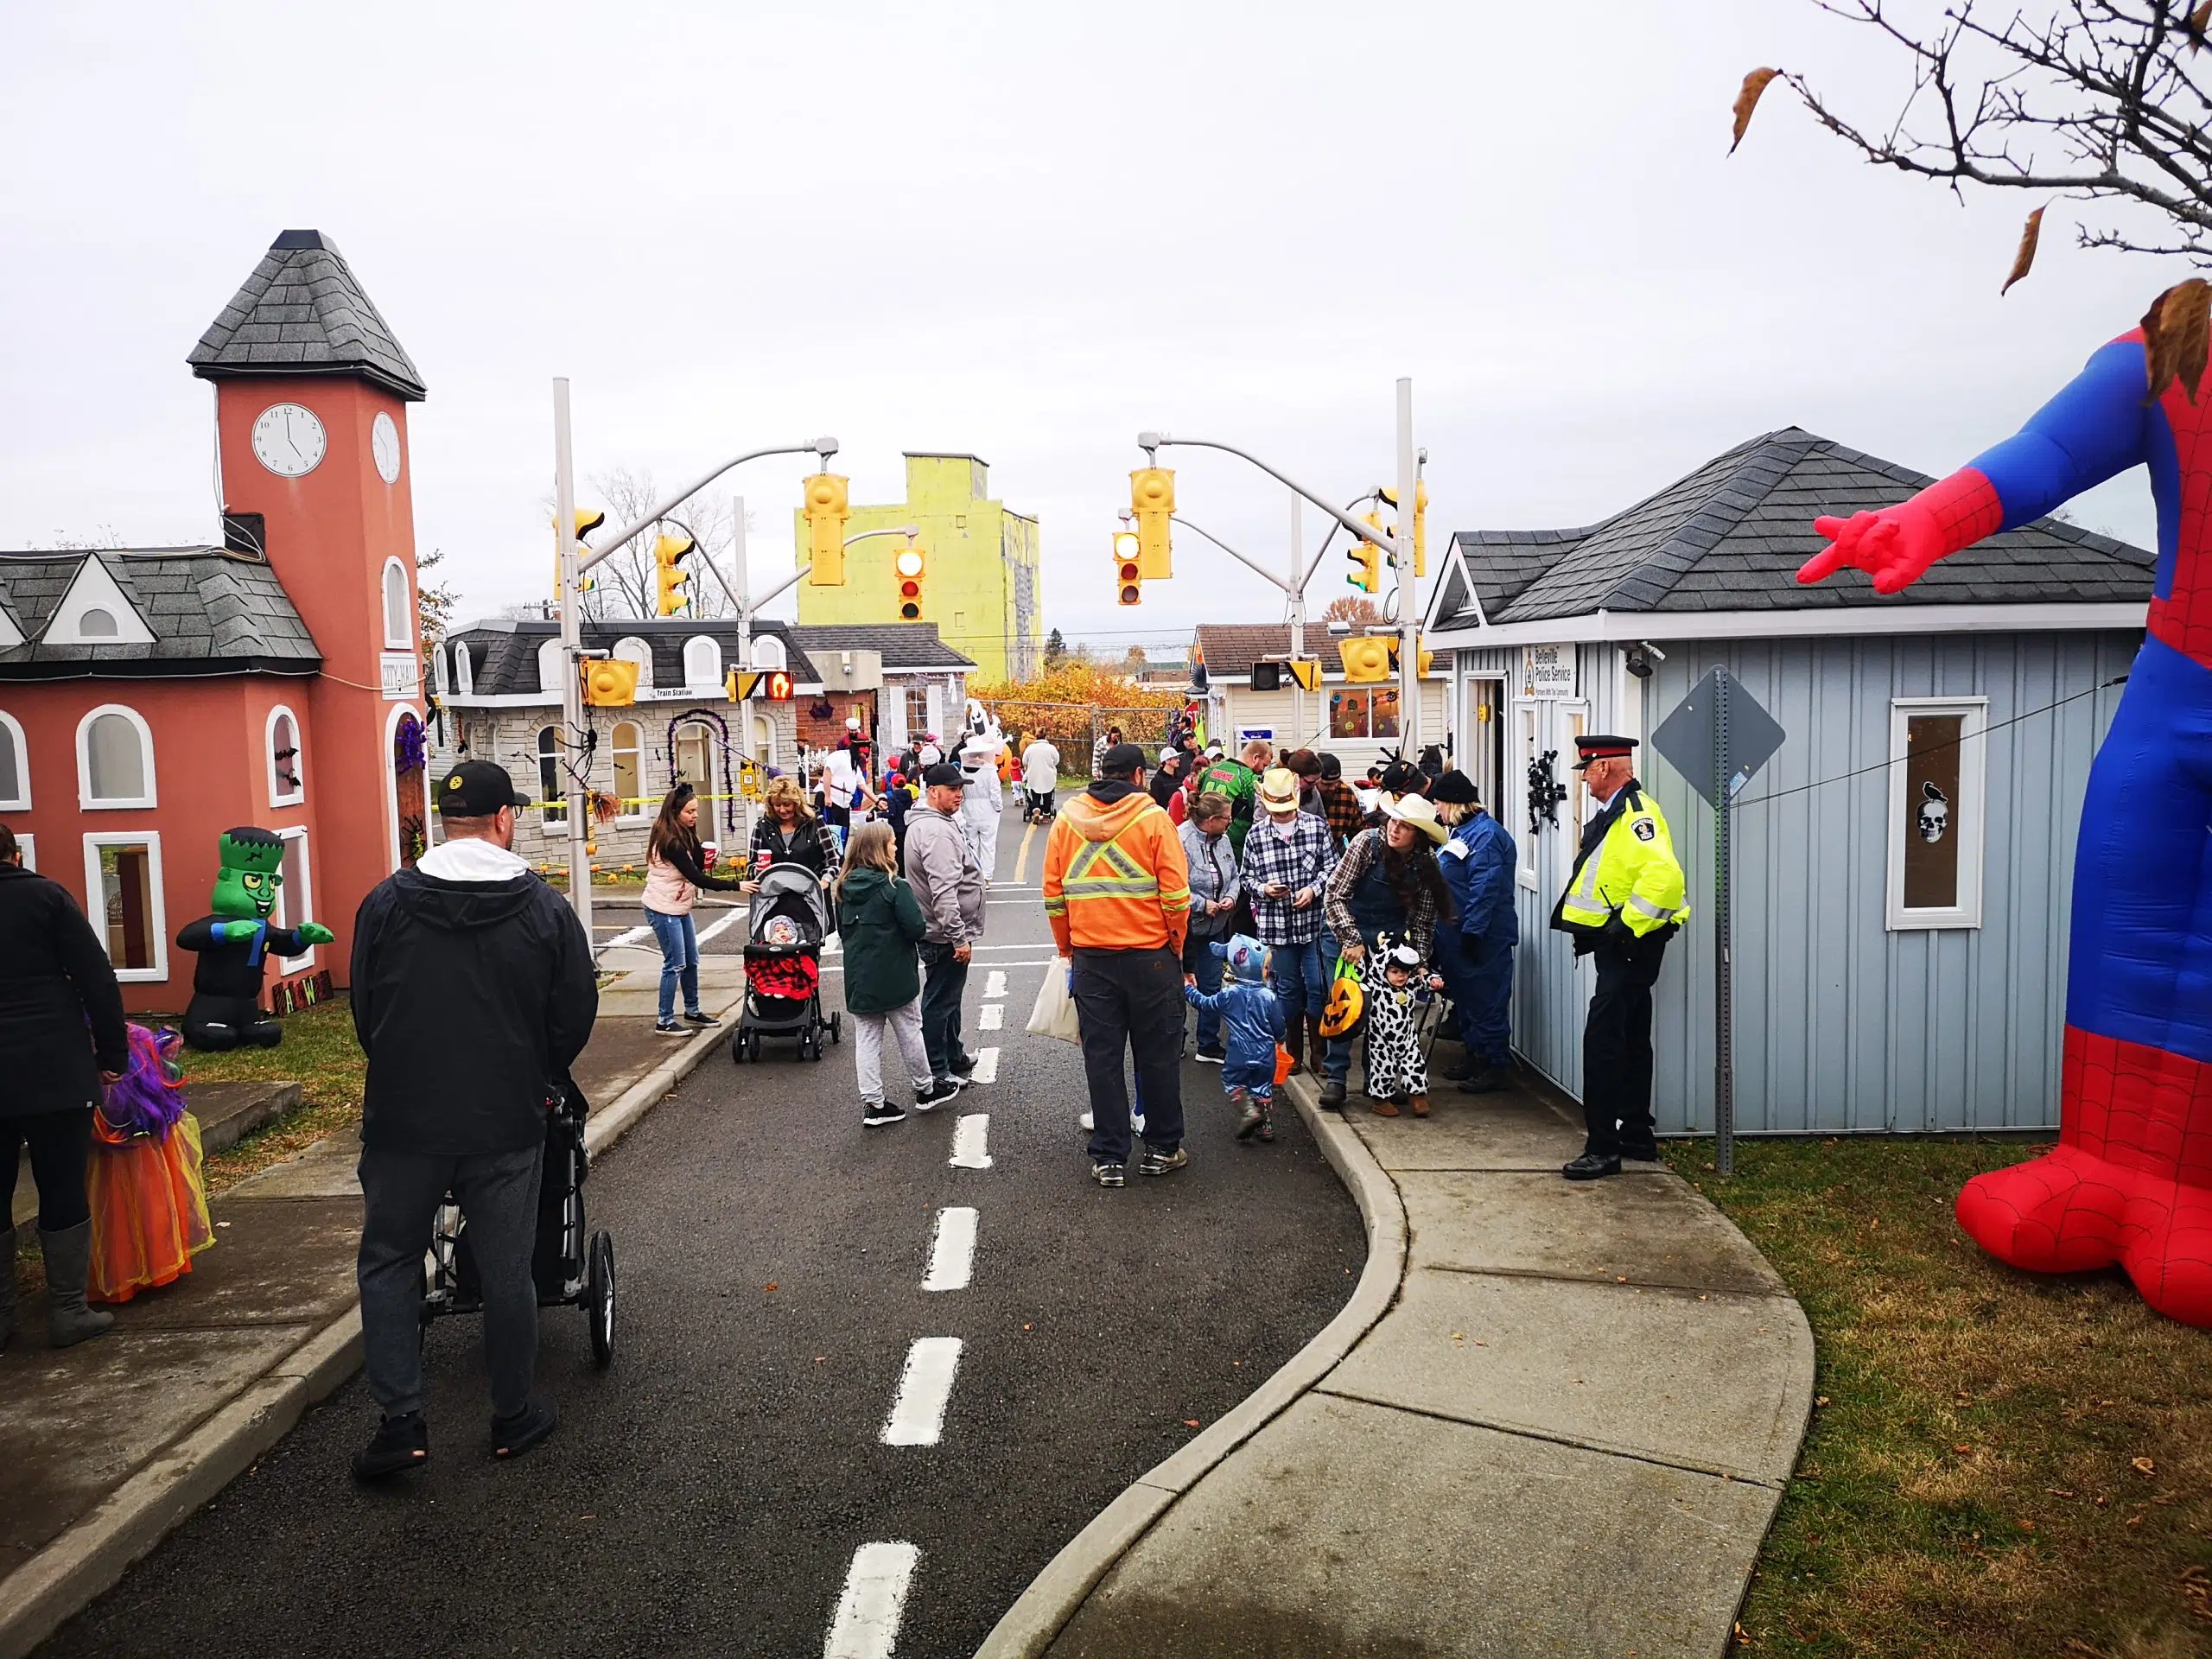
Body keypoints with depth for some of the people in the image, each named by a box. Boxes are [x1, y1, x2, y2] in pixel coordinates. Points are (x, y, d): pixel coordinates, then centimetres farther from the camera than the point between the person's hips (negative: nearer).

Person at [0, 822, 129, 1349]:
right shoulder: (44, 896, -1)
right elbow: (97, 979, -6)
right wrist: (113, 1054, 0)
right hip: (56, 1071, -3)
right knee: (63, 1192, 5)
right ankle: (68, 1312, 10)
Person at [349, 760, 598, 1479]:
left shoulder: (386, 902, -3)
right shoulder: (545, 907, -6)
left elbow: (363, 1011, 5)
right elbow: (576, 1015, -1)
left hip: (403, 1118, 1)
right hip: (507, 1123, -1)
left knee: (389, 1262, 15)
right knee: (506, 1270, 10)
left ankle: (400, 1422, 10)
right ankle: (513, 1418, 22)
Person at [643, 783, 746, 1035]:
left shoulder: (684, 835, 5)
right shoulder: (670, 841, -24)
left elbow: (699, 866, 1)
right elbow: (697, 878, -27)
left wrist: (695, 841, -12)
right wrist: (736, 885, -28)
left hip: (679, 907, 9)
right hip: (663, 909, -9)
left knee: (691, 961, 14)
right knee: (675, 964, -5)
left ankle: (692, 1011, 27)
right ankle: (665, 1021, 3)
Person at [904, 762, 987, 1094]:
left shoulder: (935, 822, 13)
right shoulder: (937, 833, -23)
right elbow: (944, 892, -29)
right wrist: (959, 937, -28)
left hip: (945, 933, 11)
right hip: (944, 936, -11)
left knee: (949, 996, 22)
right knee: (940, 1001, -1)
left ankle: (954, 1058, 37)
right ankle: (936, 1073, 8)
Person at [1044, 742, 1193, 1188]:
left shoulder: (1065, 821, 2)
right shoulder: (1154, 819, -8)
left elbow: (1053, 895, 4)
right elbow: (1176, 894, -10)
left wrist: (1068, 948, 16)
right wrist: (1176, 947, 5)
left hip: (1090, 958, 2)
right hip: (1151, 956, -2)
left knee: (1102, 1057, 10)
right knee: (1158, 1054, 12)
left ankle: (1109, 1159, 15)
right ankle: (1163, 1149, 22)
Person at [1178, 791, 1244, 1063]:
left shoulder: (1222, 839, 3)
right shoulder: (1181, 840, -22)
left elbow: (1233, 876, 15)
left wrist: (1231, 896, -4)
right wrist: (1202, 904, -20)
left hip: (1214, 928, 7)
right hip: (1184, 927, -7)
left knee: (1211, 987, 15)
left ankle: (1209, 1045, 28)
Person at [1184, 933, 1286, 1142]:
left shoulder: (1228, 995, -8)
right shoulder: (1269, 997, -6)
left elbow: (1204, 1004, 6)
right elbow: (1279, 1028, 1)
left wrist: (1188, 989, 22)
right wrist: (1279, 1037, 25)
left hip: (1239, 1056, -2)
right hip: (1266, 1055, 2)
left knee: (1233, 1081, 15)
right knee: (1263, 1087, 17)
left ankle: (1248, 1110, -8)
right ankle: (1266, 1124, 13)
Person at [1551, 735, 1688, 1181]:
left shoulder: (1637, 813, -18)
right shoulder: (1615, 813, 15)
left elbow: (1663, 876, -31)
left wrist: (1627, 928, -27)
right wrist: (1592, 928, 15)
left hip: (1630, 945, -11)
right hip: (1617, 944, 11)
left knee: (1603, 1039, -11)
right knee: (1630, 1039, 17)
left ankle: (1603, 1147, -8)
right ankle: (1637, 1134, 28)